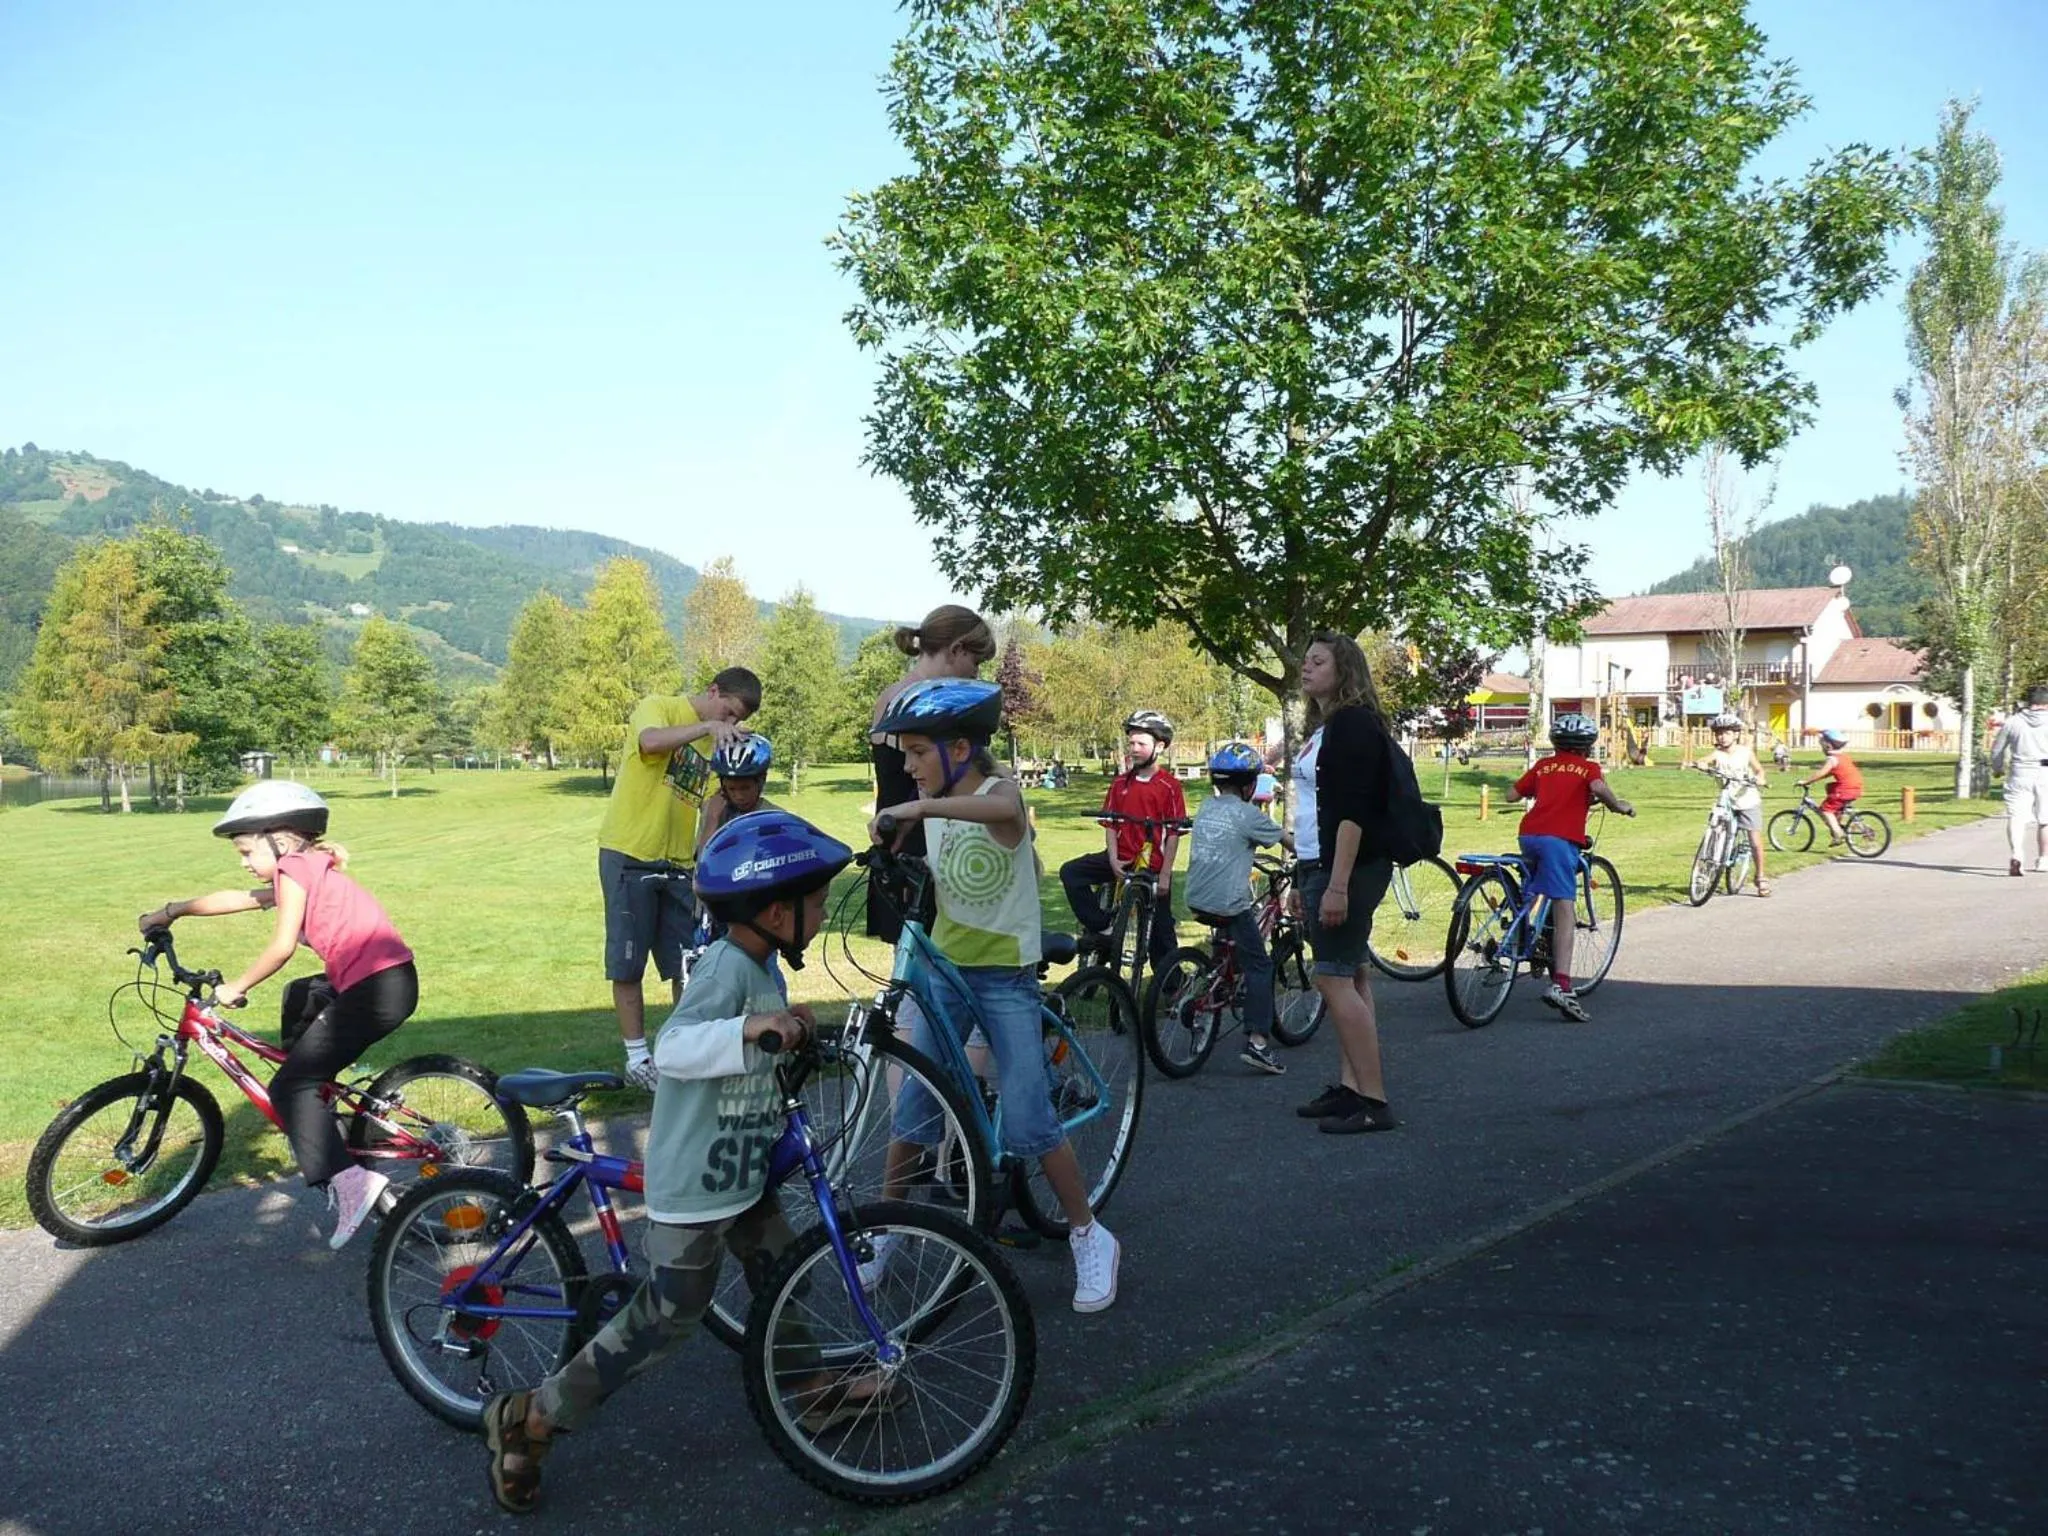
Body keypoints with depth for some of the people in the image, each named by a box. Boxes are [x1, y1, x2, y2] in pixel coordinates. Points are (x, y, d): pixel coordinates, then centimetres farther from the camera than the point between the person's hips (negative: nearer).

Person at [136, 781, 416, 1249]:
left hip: (375, 987, -10)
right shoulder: (307, 871, 22)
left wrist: (237, 987, 1)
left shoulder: (293, 868, -4)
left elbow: (282, 946, -12)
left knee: (291, 1085, -3)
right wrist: (173, 910, 40)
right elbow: (235, 899, 33)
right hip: (391, 980, 10)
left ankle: (350, 1182, -13)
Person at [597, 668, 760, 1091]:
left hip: (678, 864, 5)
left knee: (689, 965, 7)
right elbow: (651, 741, -29)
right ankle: (637, 1058, 11)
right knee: (628, 964, 2)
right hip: (629, 856, -5)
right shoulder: (658, 707, -5)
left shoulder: (719, 745, 11)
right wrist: (707, 726, -34)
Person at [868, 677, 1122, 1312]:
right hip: (942, 965, 5)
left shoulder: (999, 790, -16)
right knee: (913, 1108, 3)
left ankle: (1090, 1237, 12)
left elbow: (1003, 807, -42)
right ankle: (885, 1229, 21)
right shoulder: (929, 805, 4)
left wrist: (918, 808, -48)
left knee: (1028, 1124, -7)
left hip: (1004, 974, -5)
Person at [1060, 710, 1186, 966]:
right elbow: (1110, 824, 6)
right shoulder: (1120, 782, 5)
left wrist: (1165, 875, -12)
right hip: (1121, 860, 4)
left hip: (1153, 866, -4)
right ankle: (1100, 928, -9)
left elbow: (1174, 834, -9)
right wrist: (1113, 860, -8)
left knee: (1161, 929, 4)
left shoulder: (1169, 786, -8)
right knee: (1070, 872, -14)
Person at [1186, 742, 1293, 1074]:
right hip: (1228, 904, -7)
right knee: (1259, 966, -1)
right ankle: (1257, 1041, -10)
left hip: (1197, 901, 7)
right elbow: (1289, 841, 2)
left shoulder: (1206, 807, 11)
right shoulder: (1247, 814, -8)